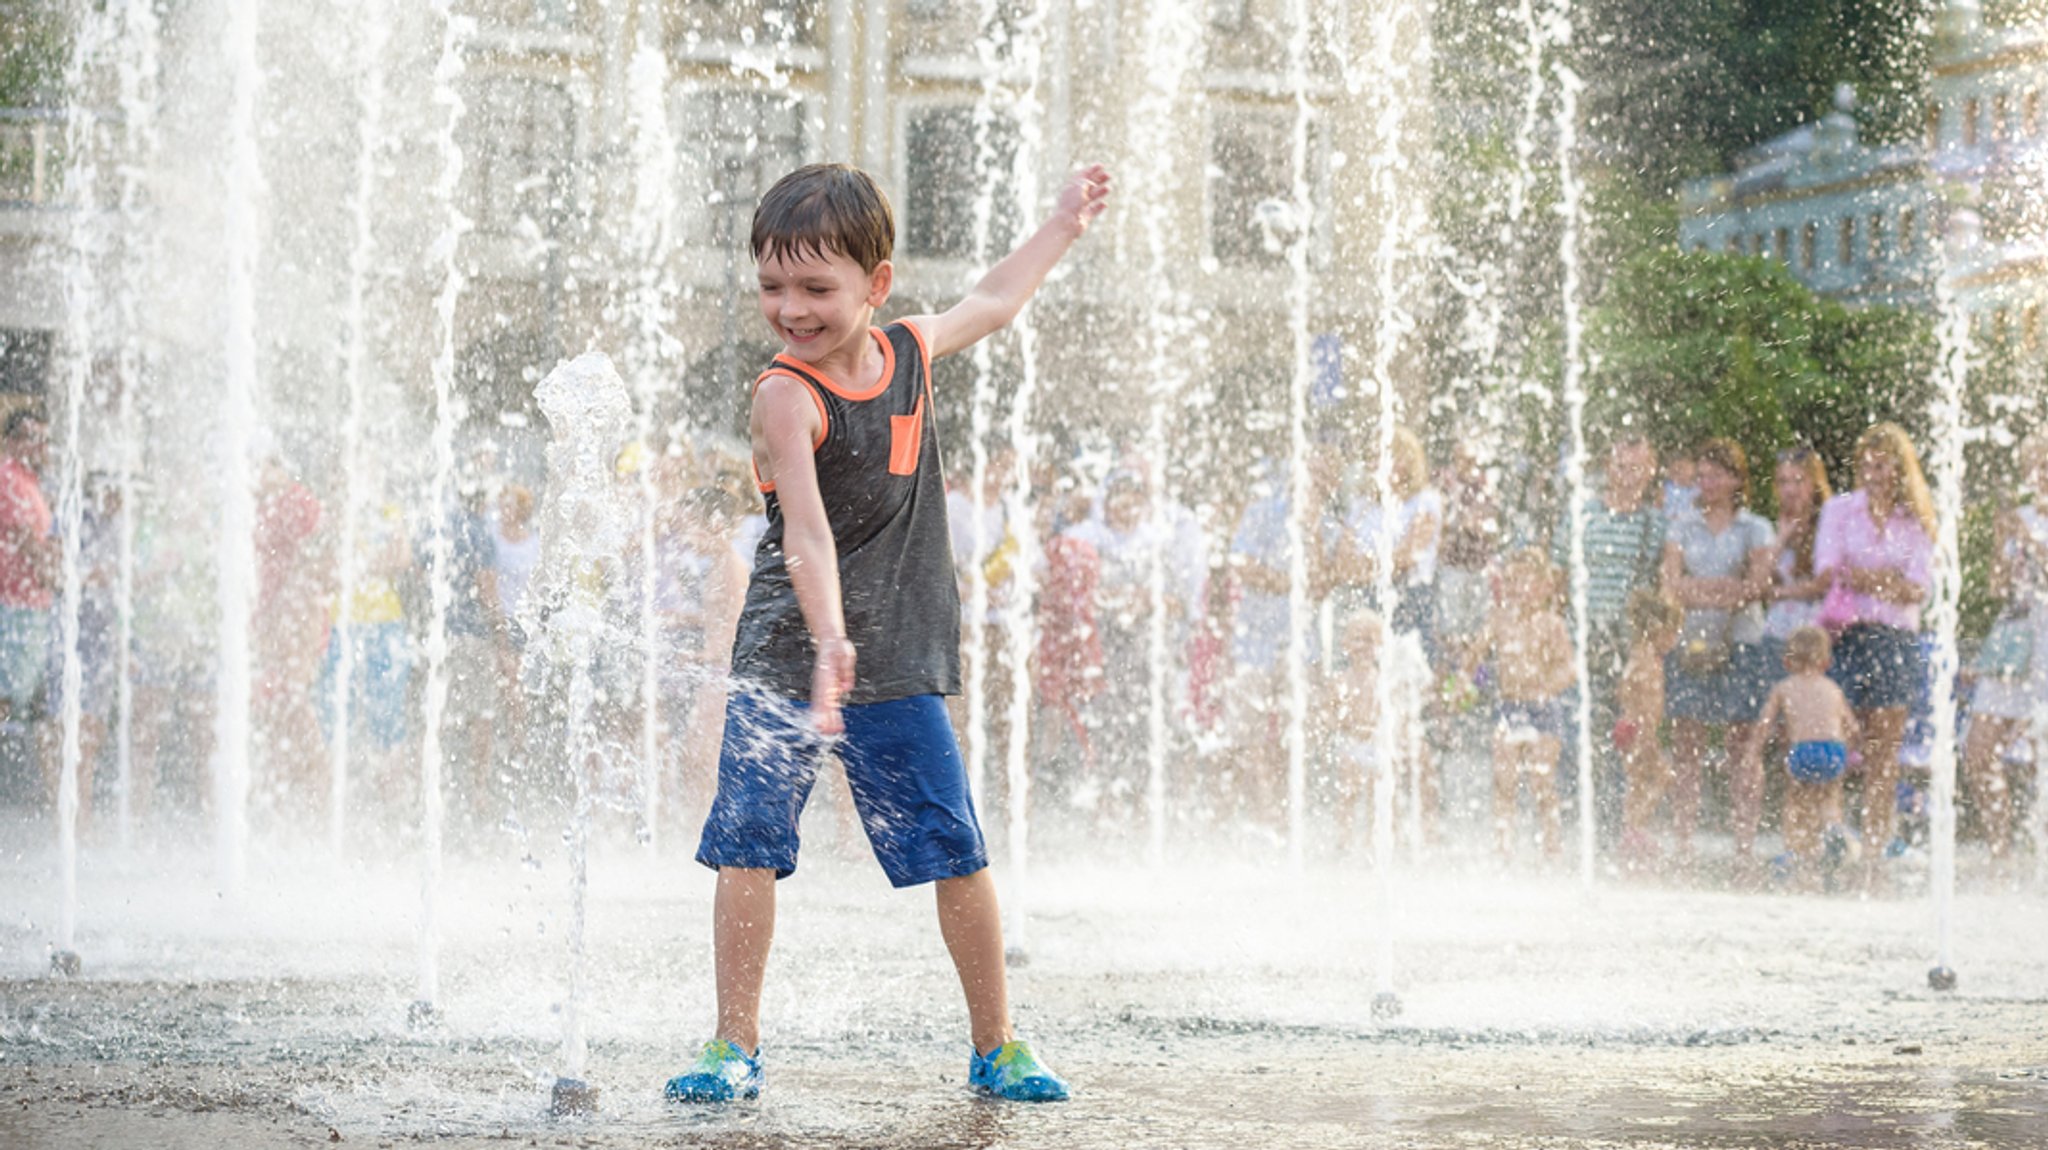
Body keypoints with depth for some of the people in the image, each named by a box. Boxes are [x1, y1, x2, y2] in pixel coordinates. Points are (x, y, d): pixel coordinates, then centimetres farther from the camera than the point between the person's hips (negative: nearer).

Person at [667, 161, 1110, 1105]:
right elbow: (805, 532, -27)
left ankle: (996, 1050, 15)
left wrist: (1063, 226, 36)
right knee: (747, 846, -6)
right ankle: (735, 1046, 7)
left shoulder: (908, 352, 4)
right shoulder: (786, 395, -14)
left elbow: (990, 304, 27)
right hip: (784, 659, -4)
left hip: (900, 666, 4)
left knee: (958, 854, 2)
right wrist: (828, 643, -39)